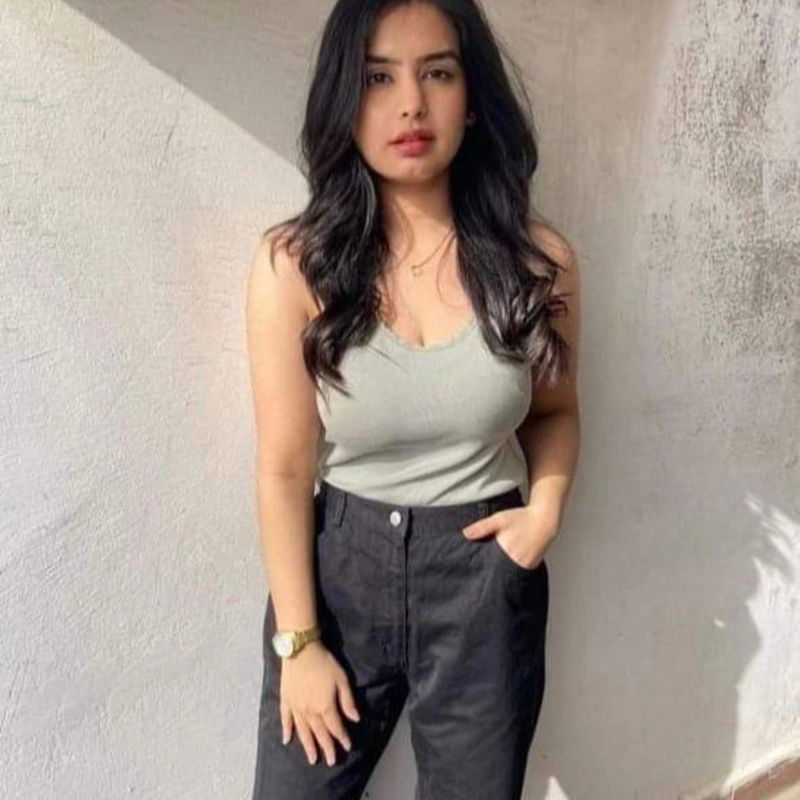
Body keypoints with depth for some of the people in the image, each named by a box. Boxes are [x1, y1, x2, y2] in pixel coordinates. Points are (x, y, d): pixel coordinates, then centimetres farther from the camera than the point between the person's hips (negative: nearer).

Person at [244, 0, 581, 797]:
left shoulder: (536, 259, -8)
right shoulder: (295, 263, -13)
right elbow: (285, 468, -10)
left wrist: (546, 507, -8)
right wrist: (297, 643, -6)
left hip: (486, 580, 2)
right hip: (339, 567, -1)